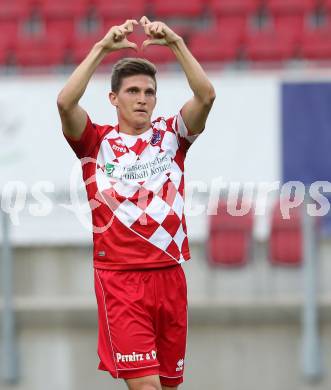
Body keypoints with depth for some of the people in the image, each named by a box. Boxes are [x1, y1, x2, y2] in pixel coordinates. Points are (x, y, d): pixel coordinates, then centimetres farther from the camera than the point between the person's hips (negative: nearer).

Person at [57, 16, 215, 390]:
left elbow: (206, 95, -7)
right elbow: (65, 102, -16)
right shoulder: (97, 142, 2)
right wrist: (101, 48, -19)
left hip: (169, 273, 3)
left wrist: (176, 43, -16)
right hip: (119, 278, -3)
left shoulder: (170, 135, 9)